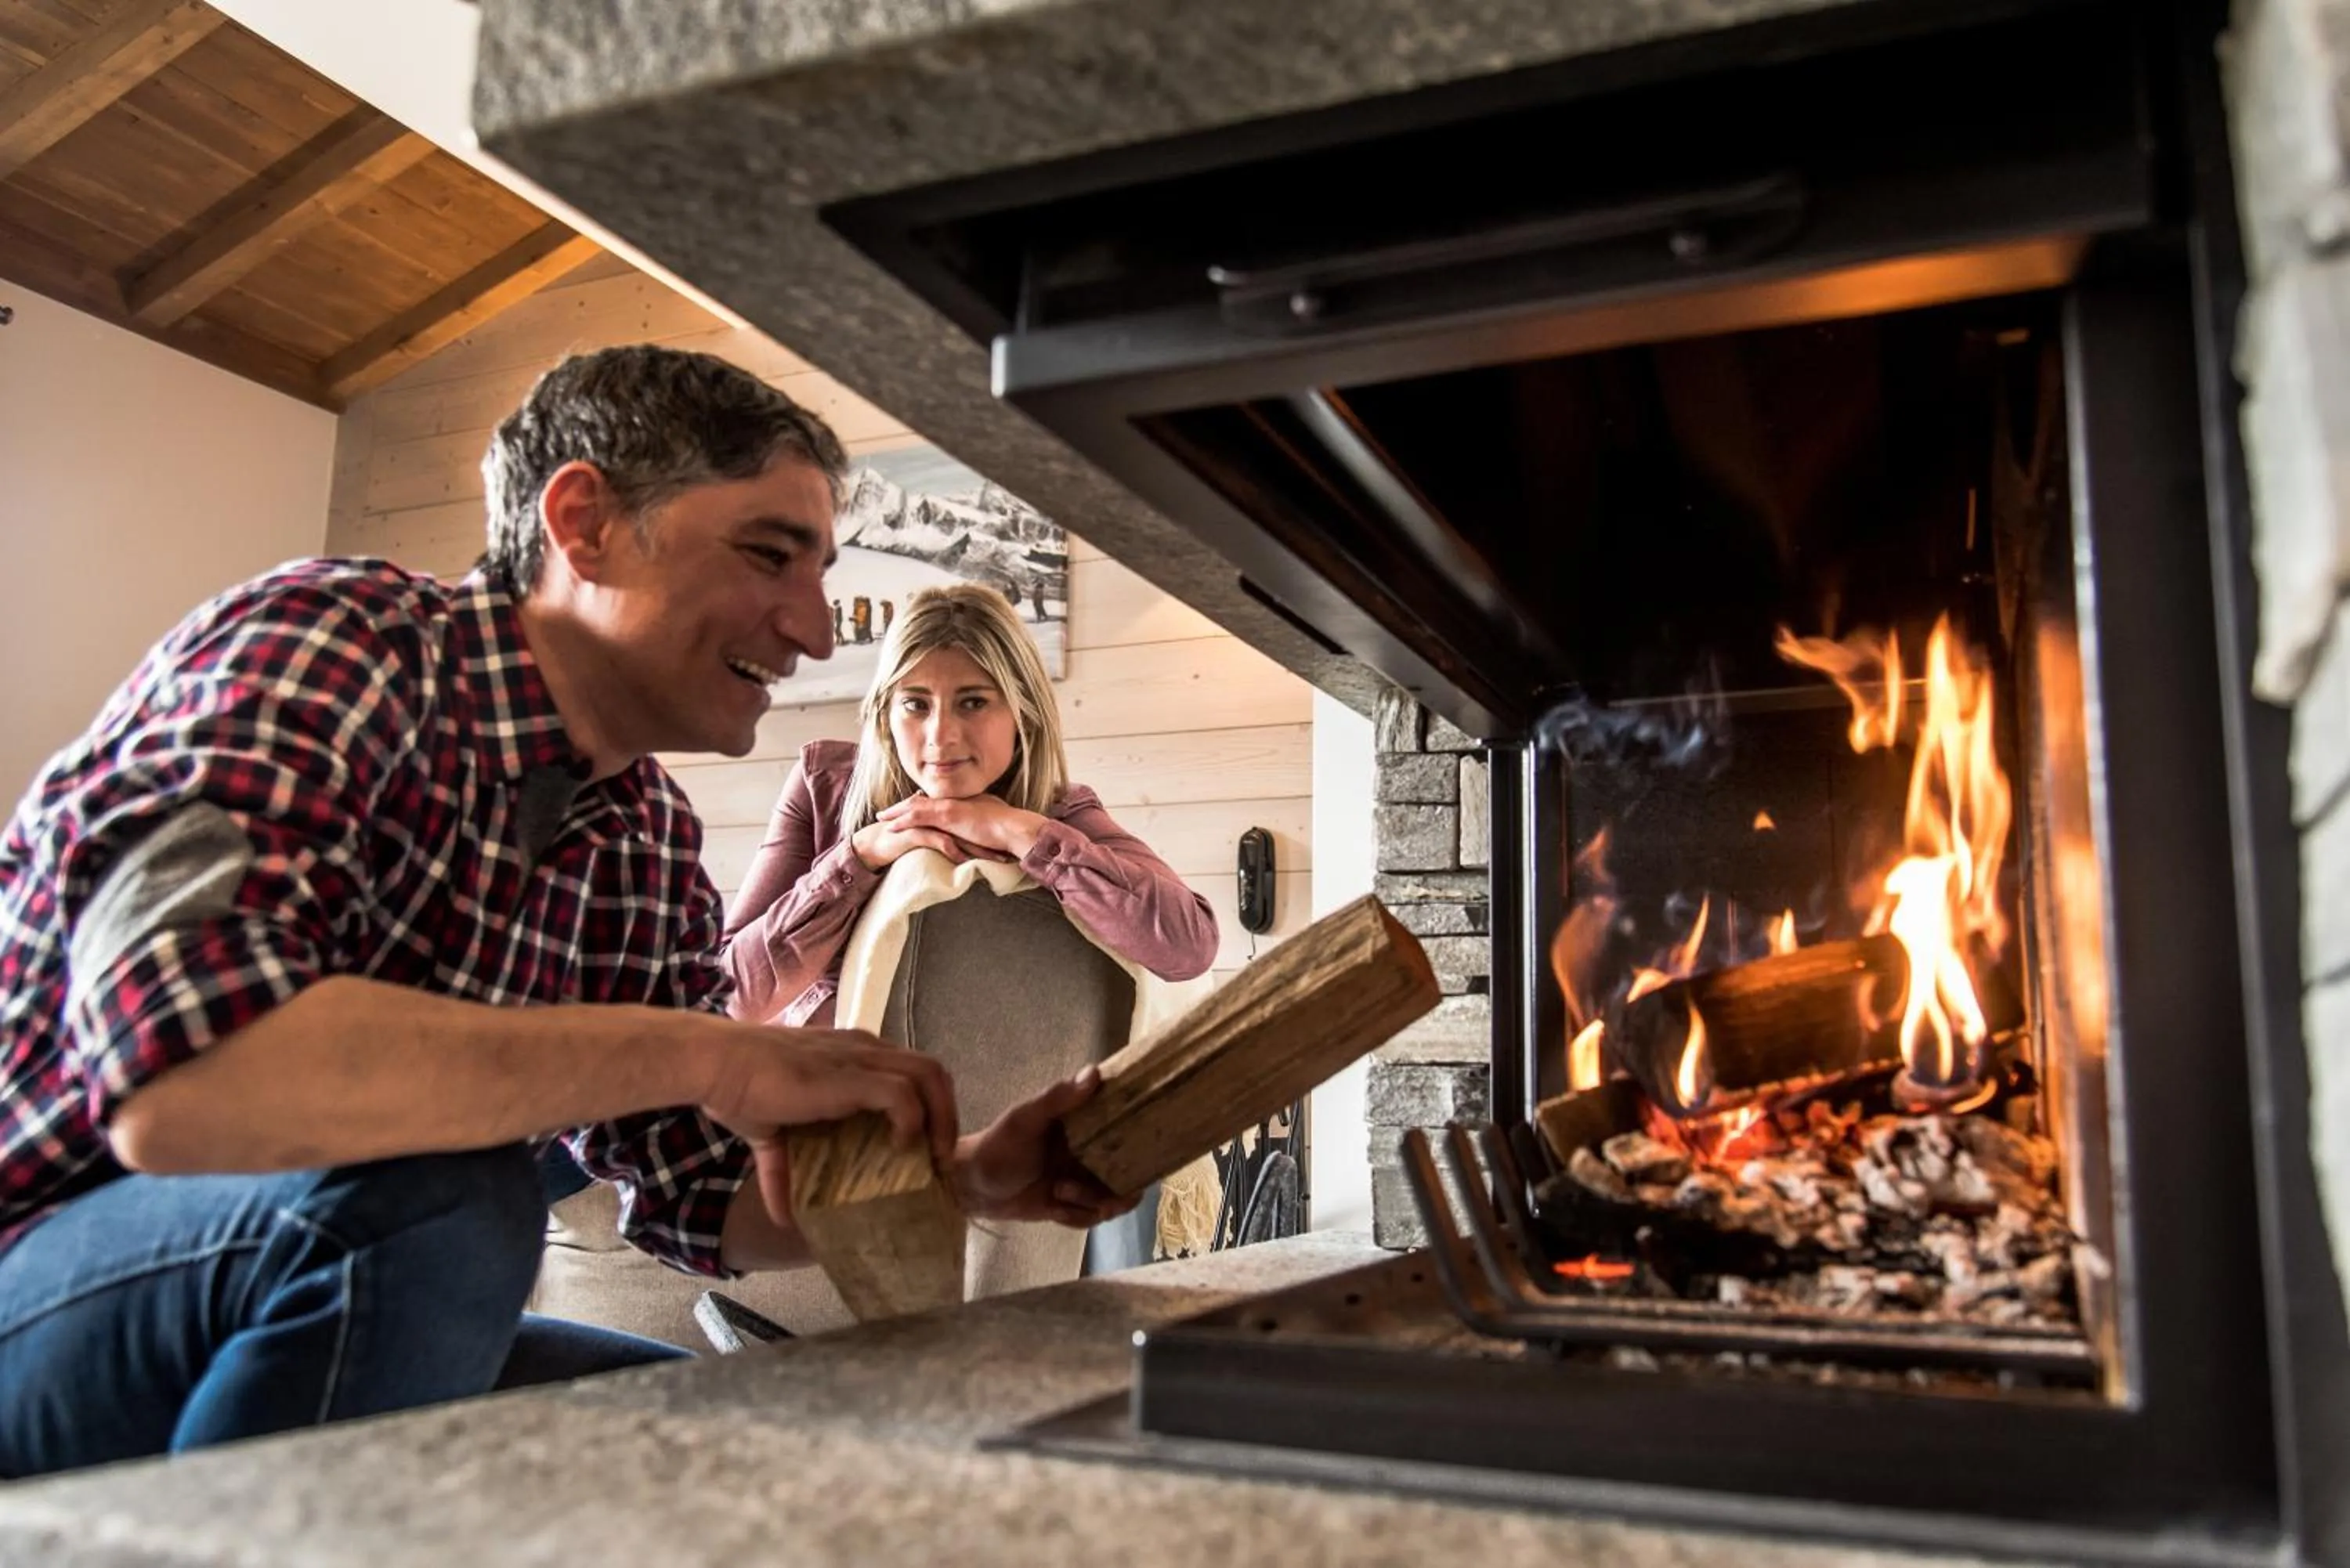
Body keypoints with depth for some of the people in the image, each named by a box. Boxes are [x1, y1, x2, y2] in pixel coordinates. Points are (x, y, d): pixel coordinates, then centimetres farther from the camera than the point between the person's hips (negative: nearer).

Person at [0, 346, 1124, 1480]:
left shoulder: (648, 836, 2)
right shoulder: (329, 639, -21)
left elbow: (707, 1195, 7)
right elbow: (180, 1082, -38)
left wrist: (959, 1175, -10)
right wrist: (706, 1054, -34)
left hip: (329, 1338, 7)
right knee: (432, 1200, -33)